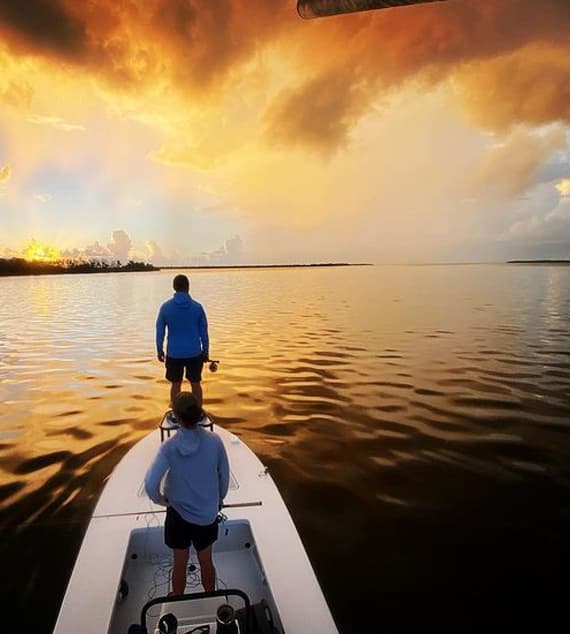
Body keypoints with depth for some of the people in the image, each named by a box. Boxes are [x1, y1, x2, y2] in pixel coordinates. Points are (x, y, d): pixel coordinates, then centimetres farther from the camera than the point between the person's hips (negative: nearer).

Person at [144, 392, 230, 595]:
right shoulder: (214, 441, -17)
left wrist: (161, 500, -4)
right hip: (208, 514, 1)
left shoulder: (169, 446, -21)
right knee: (206, 562, 23)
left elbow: (150, 484, -26)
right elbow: (224, 476, -6)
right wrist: (219, 500, 13)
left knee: (179, 564, 21)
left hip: (178, 514, -1)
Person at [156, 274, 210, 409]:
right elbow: (204, 332, -1)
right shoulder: (197, 307, -5)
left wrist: (159, 350, 12)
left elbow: (160, 331, 0)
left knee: (175, 384, 14)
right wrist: (206, 352, 9)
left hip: (174, 354, 0)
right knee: (196, 384, 12)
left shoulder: (165, 307, -5)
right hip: (194, 353, 0)